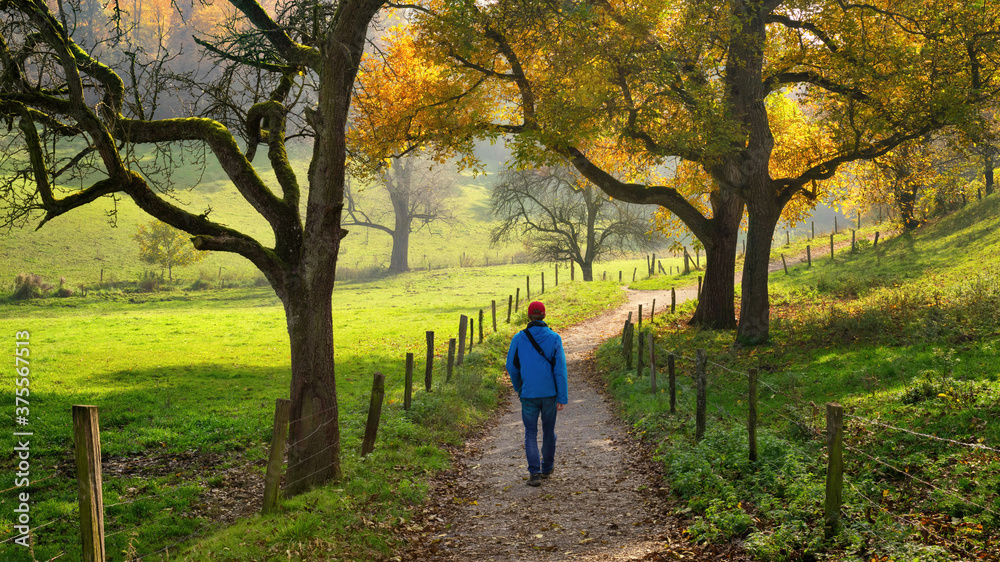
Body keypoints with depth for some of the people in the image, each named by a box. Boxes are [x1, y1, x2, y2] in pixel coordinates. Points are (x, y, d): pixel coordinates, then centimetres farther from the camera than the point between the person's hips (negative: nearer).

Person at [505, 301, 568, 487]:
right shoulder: (554, 338, -7)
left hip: (528, 393, -1)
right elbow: (560, 369, -9)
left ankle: (534, 473, -6)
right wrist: (562, 398, -6)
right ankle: (547, 467, 32)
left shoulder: (518, 338, -5)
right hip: (549, 393, 1)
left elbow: (512, 367, 2)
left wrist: (518, 388, 21)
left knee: (530, 434, 5)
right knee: (548, 431, 18)